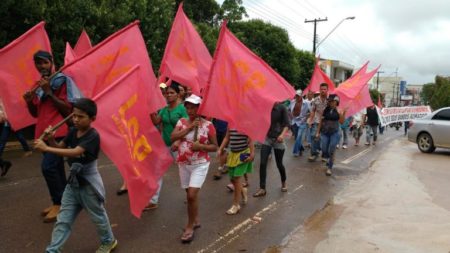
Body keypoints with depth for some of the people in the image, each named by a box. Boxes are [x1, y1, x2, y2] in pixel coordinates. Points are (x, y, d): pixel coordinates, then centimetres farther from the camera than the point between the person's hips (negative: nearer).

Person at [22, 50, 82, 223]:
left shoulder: (62, 80, -6)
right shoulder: (39, 85, 17)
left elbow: (68, 108, -14)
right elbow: (35, 113, 19)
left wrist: (49, 92, -17)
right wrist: (30, 102, -2)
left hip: (58, 131, -8)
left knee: (48, 166, -17)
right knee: (56, 168, 12)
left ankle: (59, 203, -6)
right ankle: (60, 202, 20)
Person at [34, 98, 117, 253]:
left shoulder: (93, 136, -23)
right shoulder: (73, 131, 0)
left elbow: (75, 152, -34)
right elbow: (60, 147, 8)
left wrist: (46, 148, -36)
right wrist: (51, 140, -13)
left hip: (89, 184, -6)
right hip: (73, 182, 6)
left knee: (98, 217, 14)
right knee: (63, 220, 10)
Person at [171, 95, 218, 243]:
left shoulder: (208, 125, -7)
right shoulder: (182, 122, 3)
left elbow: (215, 147, -4)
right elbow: (172, 138, -12)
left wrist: (201, 146, -21)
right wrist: (189, 127, -18)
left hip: (200, 164, -4)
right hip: (183, 164, 4)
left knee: (192, 195, -12)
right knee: (190, 194, 14)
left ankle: (190, 226, 8)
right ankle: (195, 220, 35)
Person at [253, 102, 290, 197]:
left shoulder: (282, 107, -9)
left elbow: (287, 124, -12)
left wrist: (282, 134, -27)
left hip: (278, 139, -2)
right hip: (267, 138, 3)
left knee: (279, 164, 8)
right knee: (262, 163, -6)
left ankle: (283, 183, 36)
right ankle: (262, 188, 2)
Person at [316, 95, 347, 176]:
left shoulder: (338, 110, -1)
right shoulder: (325, 110, 1)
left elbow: (341, 122, -9)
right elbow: (320, 121, 5)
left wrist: (344, 113, -20)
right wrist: (318, 132, 4)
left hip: (334, 133, -1)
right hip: (324, 133, 1)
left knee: (331, 151, -3)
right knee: (324, 151, 0)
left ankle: (329, 168, 8)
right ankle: (329, 159, 32)